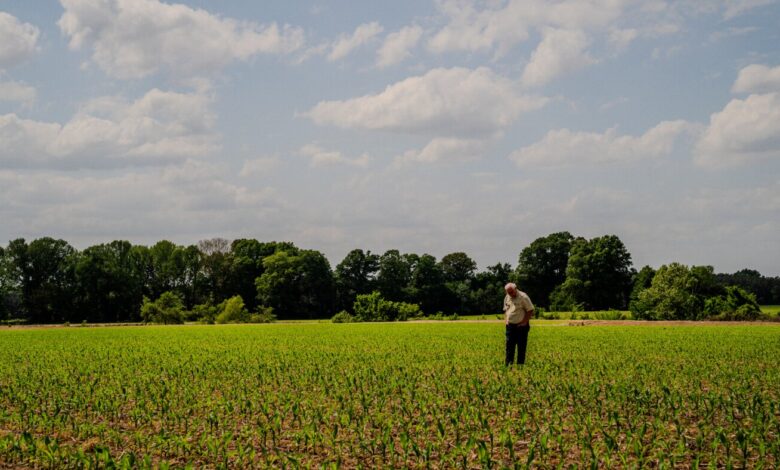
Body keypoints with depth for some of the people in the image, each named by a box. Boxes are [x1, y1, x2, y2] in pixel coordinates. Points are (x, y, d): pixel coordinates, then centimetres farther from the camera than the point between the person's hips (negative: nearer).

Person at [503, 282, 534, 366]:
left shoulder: (523, 297, -12)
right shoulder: (507, 297, 8)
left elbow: (530, 311, -11)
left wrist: (524, 322, -13)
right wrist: (507, 319, 7)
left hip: (521, 326, -5)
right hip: (510, 326, 5)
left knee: (521, 347, 0)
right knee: (509, 346, 3)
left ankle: (520, 364, 5)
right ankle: (508, 365, 5)